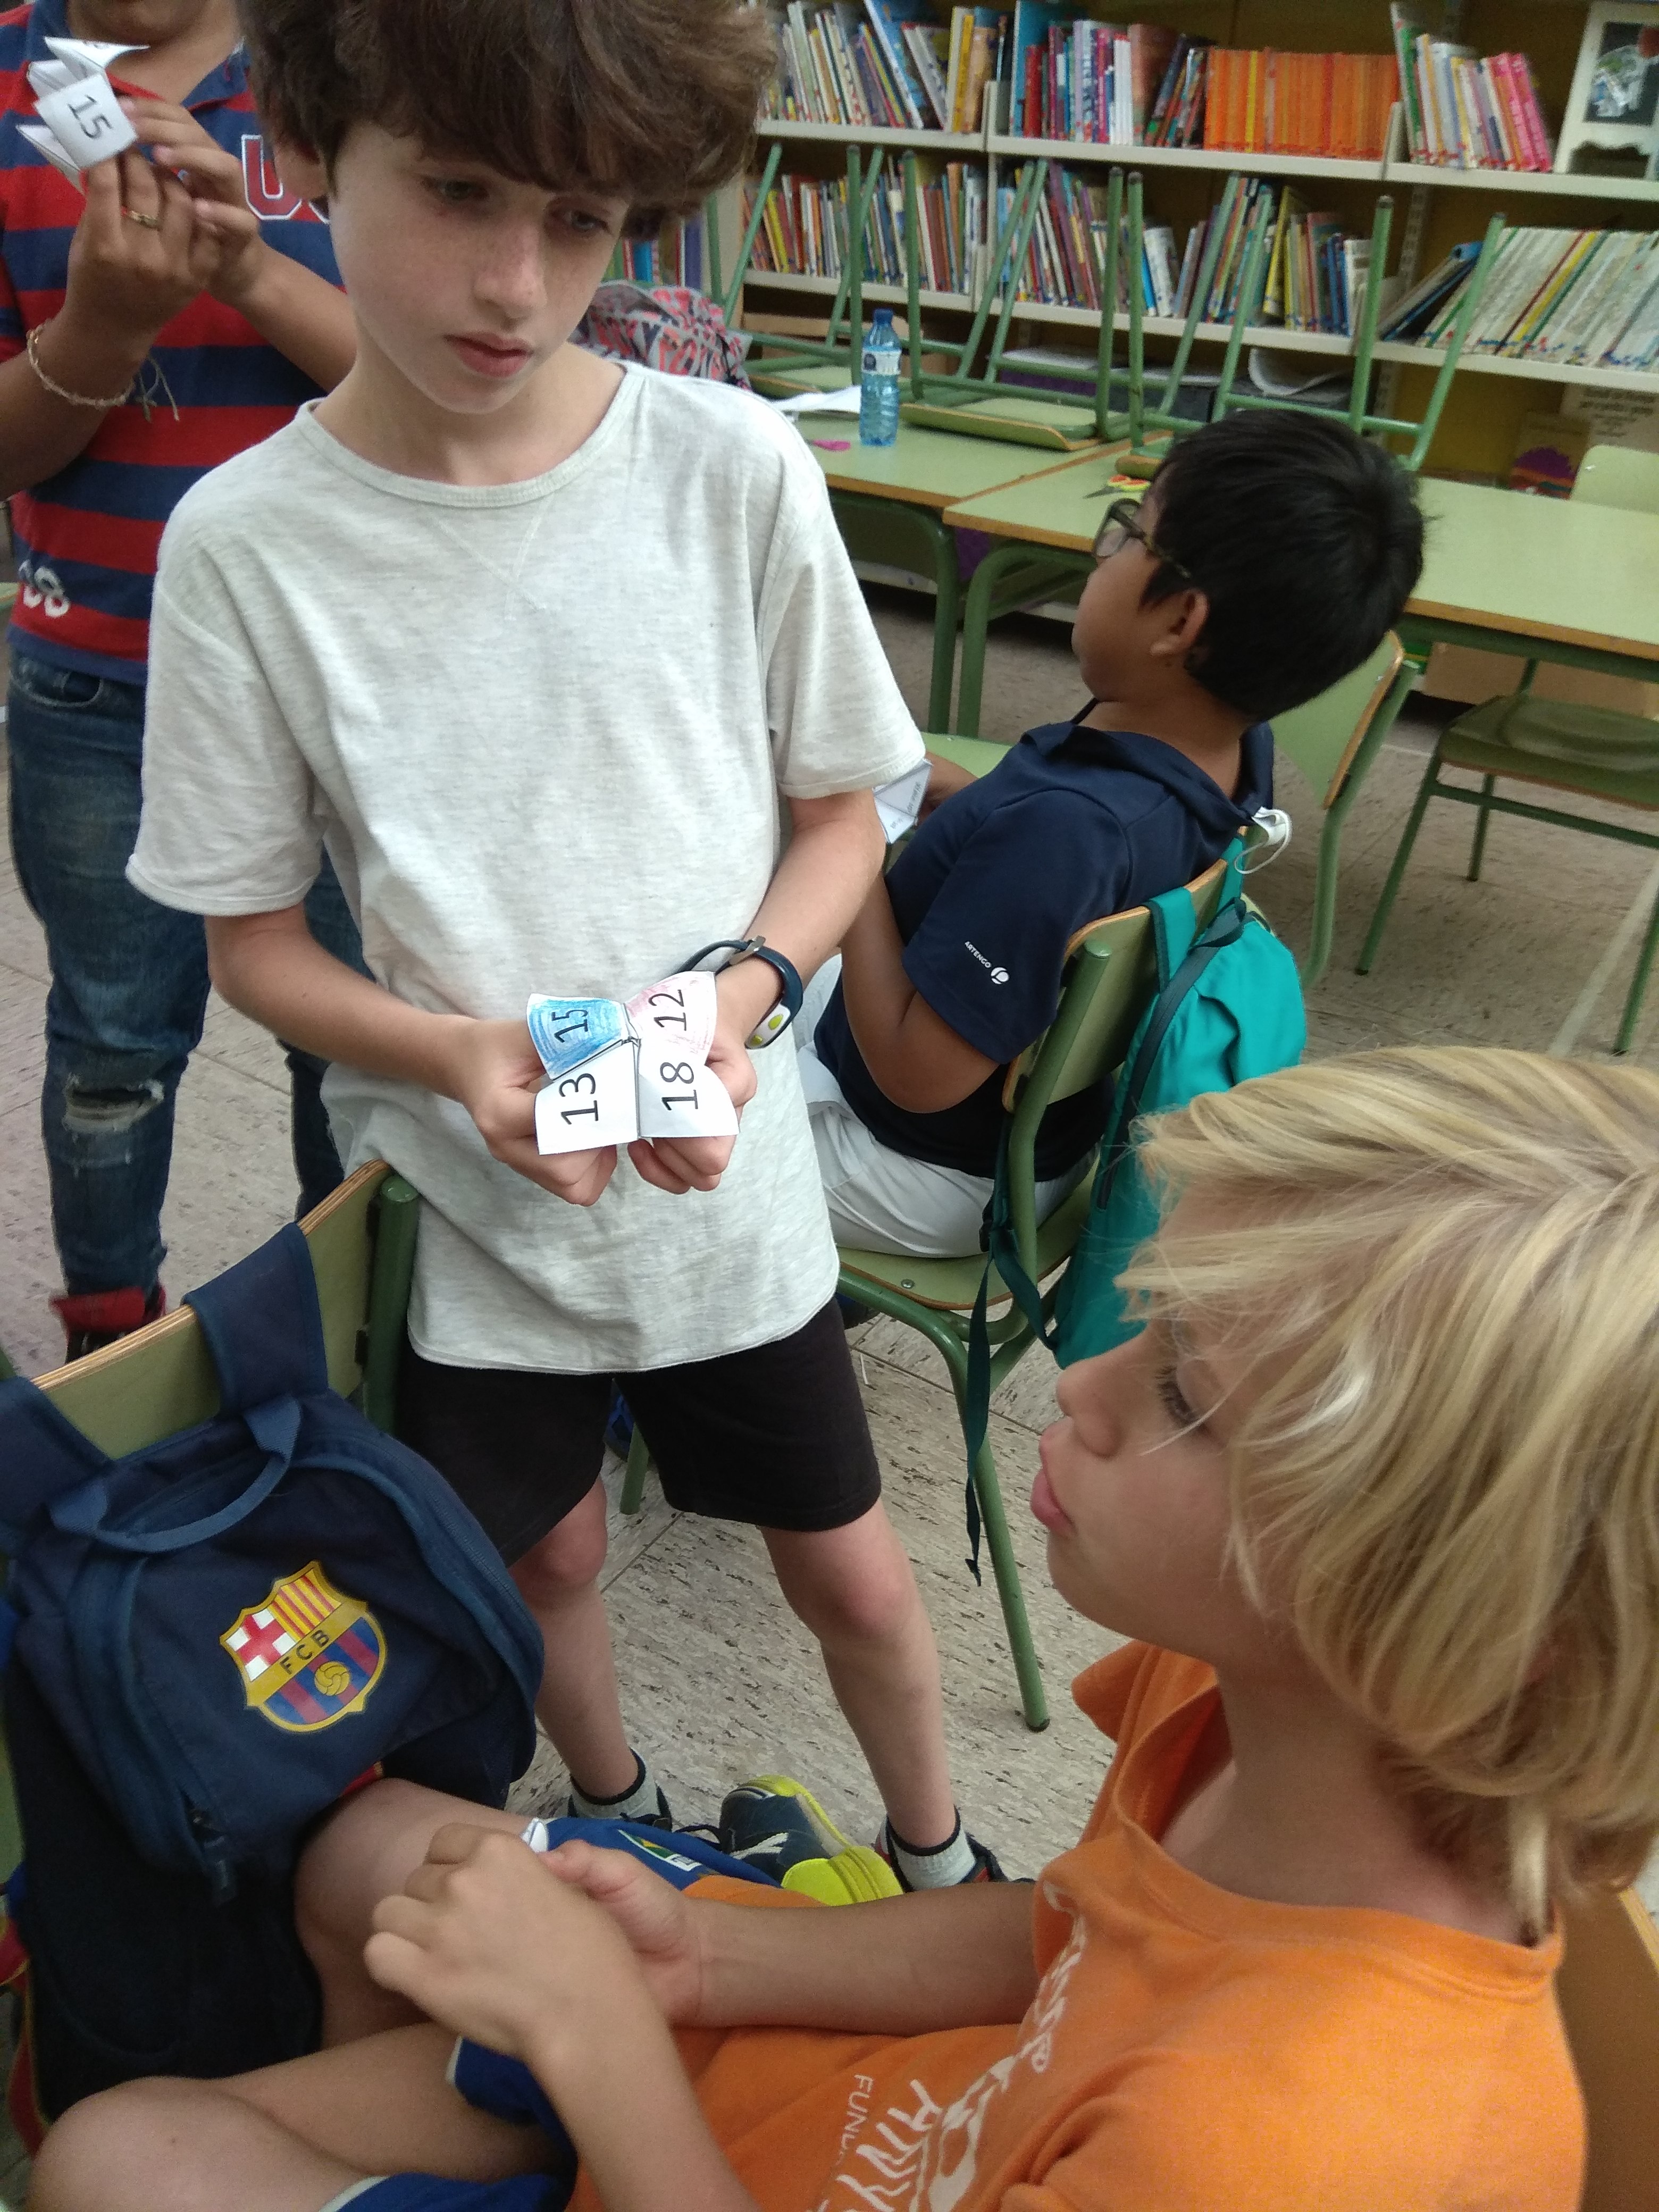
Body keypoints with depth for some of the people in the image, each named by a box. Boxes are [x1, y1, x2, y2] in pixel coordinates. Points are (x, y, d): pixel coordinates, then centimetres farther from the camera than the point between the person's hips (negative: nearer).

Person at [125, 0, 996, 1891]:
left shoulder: (736, 470, -11)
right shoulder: (246, 543, -12)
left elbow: (842, 808, -1)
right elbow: (247, 934, -4)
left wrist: (742, 994, -20)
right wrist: (456, 1053, -22)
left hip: (730, 1184, 0)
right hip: (468, 1195, 1)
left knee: (851, 1574, 16)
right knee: (547, 1556, 22)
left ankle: (936, 1857, 49)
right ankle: (615, 1826, 56)